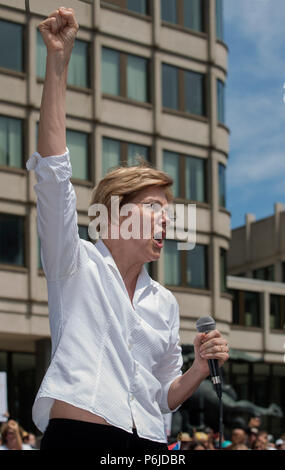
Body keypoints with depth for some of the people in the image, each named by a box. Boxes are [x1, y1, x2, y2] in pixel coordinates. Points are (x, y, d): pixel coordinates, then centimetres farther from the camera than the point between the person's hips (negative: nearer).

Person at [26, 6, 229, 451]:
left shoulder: (164, 302, 17)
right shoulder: (76, 265, 3)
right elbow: (52, 172, -9)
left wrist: (201, 368, 1)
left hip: (147, 443, 5)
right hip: (77, 434, -5)